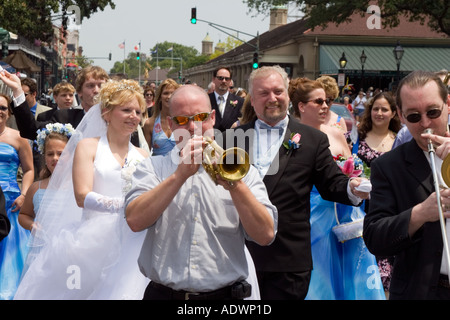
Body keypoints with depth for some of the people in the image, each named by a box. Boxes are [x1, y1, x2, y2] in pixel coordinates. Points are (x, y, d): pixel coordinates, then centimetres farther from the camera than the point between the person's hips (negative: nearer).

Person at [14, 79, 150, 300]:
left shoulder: (143, 157, 15)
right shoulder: (88, 146, 5)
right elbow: (82, 196, -9)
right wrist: (122, 205, -24)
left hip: (130, 243, 3)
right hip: (92, 238, -3)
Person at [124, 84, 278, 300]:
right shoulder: (152, 167, 4)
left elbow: (265, 235, -7)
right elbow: (135, 221, -13)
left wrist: (235, 185, -19)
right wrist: (181, 174, -18)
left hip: (224, 293, 0)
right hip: (164, 293, 0)